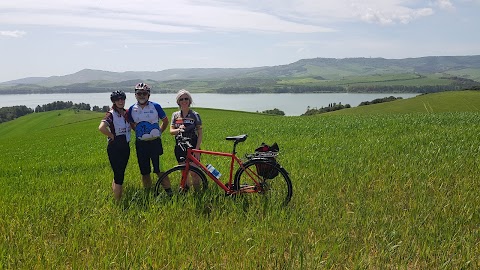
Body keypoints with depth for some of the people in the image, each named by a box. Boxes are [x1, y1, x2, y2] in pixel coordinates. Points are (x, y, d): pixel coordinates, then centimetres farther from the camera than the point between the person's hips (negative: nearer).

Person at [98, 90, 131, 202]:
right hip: (115, 148, -7)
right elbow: (101, 127, -30)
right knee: (119, 176, -6)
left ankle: (114, 192, 28)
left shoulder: (126, 113, 8)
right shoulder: (111, 114, -12)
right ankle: (117, 202, 4)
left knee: (119, 174, 14)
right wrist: (112, 136, -16)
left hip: (125, 147, 7)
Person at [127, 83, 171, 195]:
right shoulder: (132, 109, 4)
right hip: (140, 144, 3)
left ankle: (168, 191, 5)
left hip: (154, 142, -3)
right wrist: (141, 132, 10)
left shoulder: (155, 106, -4)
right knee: (144, 171, 8)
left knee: (158, 169, -7)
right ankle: (147, 191, 22)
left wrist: (159, 132, 6)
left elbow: (165, 121, 9)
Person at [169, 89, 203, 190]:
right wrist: (178, 130, -22)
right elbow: (171, 131, 1)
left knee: (194, 173, -5)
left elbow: (200, 133, -4)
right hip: (180, 147, 3)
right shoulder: (175, 115, 6)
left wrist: (197, 149, -12)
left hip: (192, 147, -3)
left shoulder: (195, 115, -4)